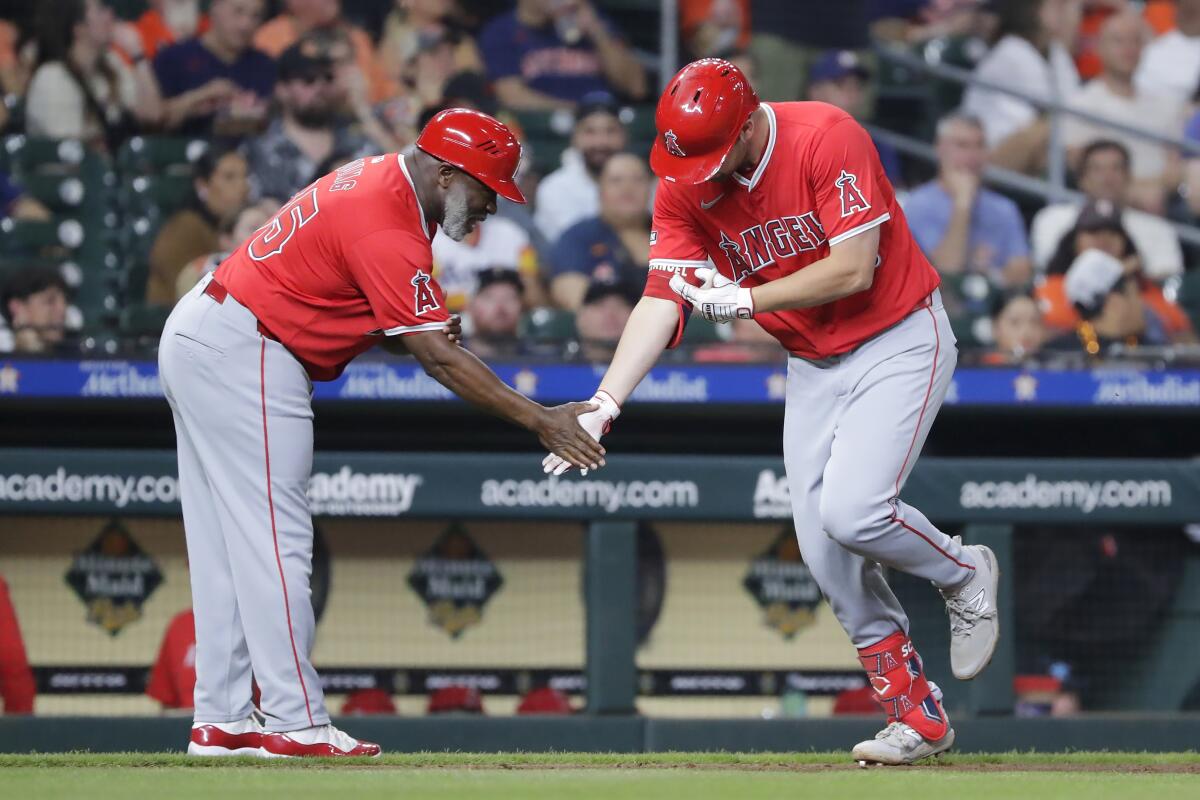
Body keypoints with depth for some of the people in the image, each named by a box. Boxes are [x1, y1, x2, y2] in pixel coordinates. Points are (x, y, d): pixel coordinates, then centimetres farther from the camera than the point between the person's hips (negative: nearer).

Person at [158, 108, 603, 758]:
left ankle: (220, 721, 12)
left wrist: (423, 333, -6)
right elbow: (439, 360, -23)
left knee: (226, 545, 10)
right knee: (275, 540, -9)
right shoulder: (388, 228, -21)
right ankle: (297, 723, -9)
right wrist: (541, 422, -23)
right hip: (243, 356, -10)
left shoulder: (379, 178, 10)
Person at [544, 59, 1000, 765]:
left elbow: (853, 269, -25)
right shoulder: (685, 186, -7)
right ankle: (919, 715, 10)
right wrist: (604, 405, -23)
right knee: (824, 549, -3)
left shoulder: (828, 139, -24)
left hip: (900, 341, -6)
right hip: (812, 364, 6)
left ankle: (965, 574, 8)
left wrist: (744, 299, -22)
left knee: (851, 511, -24)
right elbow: (663, 298, -11)